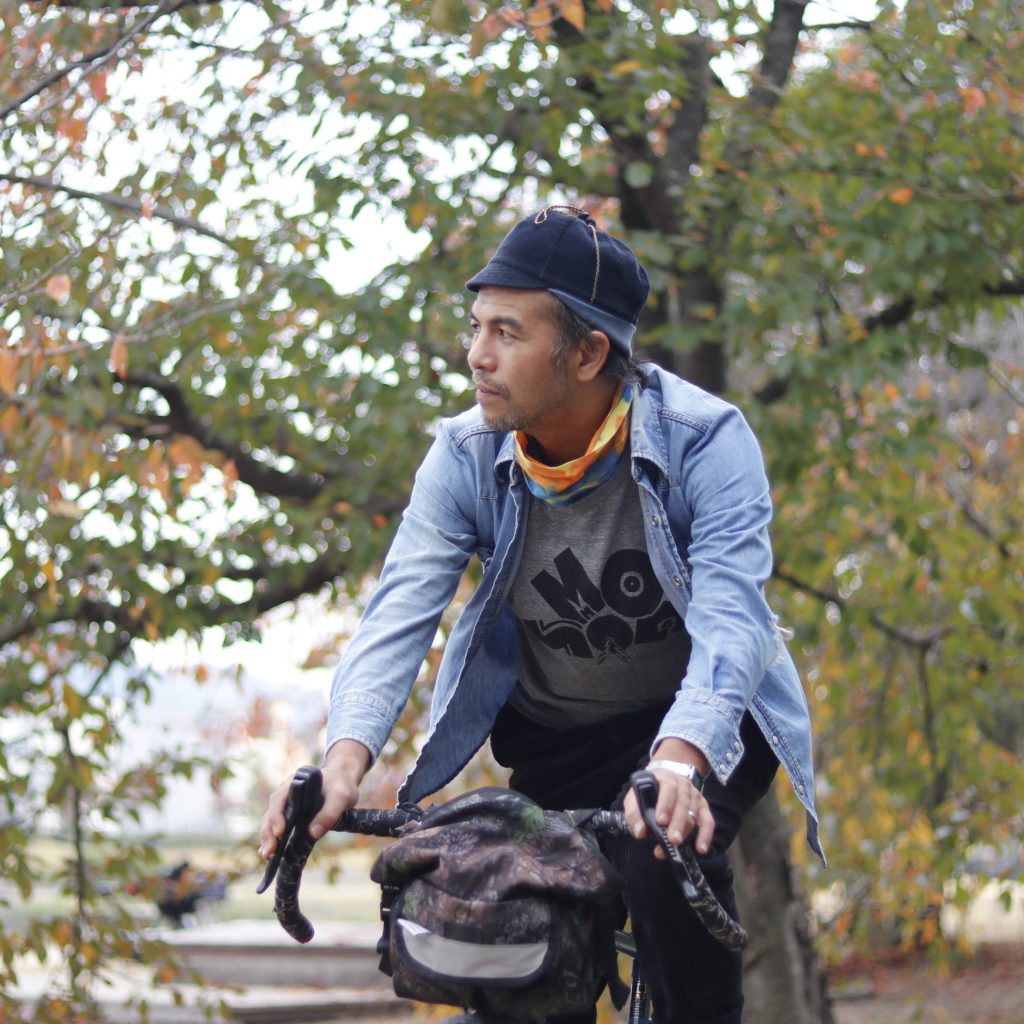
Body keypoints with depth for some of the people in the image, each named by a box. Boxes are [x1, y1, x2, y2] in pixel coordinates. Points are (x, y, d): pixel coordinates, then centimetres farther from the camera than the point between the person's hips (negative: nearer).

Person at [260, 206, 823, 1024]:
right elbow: (400, 611, -22)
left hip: (694, 728, -3)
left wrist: (678, 759, -53)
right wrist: (346, 758, -41)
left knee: (665, 861, -32)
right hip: (551, 739, 3)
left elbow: (730, 615, -34)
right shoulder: (466, 458, -13)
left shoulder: (705, 440, -23)